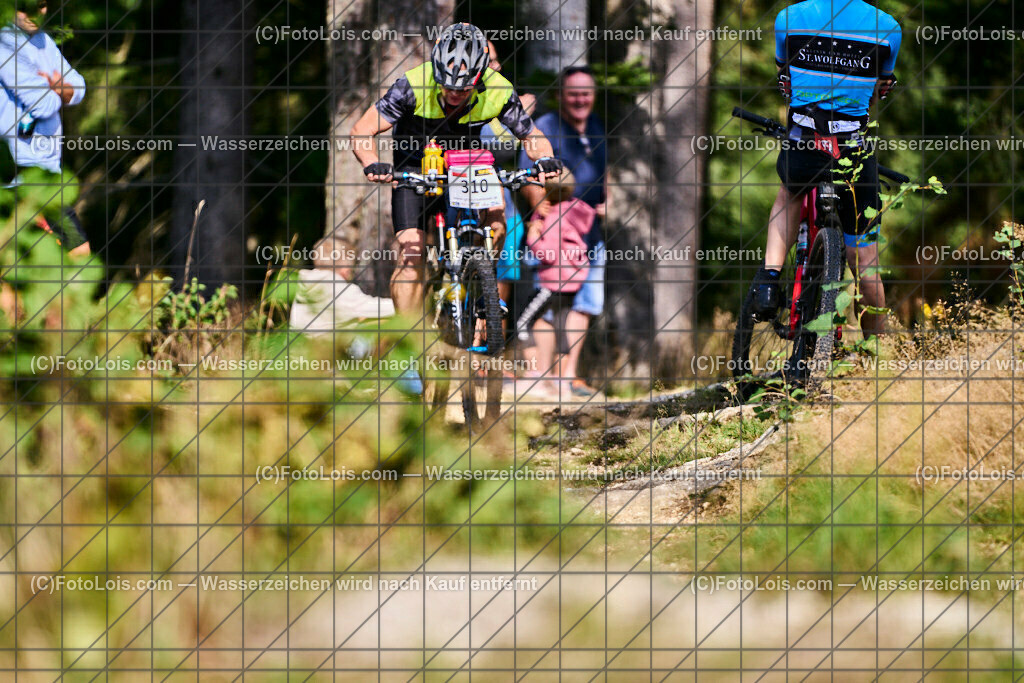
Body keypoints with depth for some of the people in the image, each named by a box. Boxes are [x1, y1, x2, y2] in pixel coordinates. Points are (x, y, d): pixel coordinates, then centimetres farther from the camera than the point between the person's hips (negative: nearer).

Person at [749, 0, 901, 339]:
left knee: (789, 197, 36)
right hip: (854, 152, -1)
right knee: (865, 261, 12)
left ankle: (770, 275, 14)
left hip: (801, 146, 1)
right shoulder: (887, 28, 0)